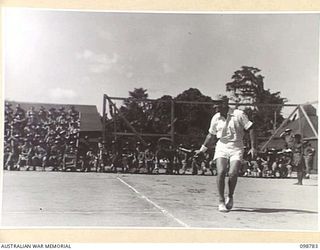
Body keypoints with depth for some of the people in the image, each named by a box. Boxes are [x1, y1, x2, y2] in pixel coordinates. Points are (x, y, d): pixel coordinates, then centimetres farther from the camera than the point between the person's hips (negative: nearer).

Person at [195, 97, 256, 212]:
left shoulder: (239, 114, -6)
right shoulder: (215, 118, 5)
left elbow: (251, 129, -3)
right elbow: (211, 135, 19)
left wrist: (253, 147, -8)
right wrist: (202, 149, 21)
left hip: (236, 148, -2)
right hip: (221, 147, 2)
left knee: (233, 174, -17)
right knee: (221, 172, -16)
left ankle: (230, 197, 11)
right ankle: (221, 201, -5)